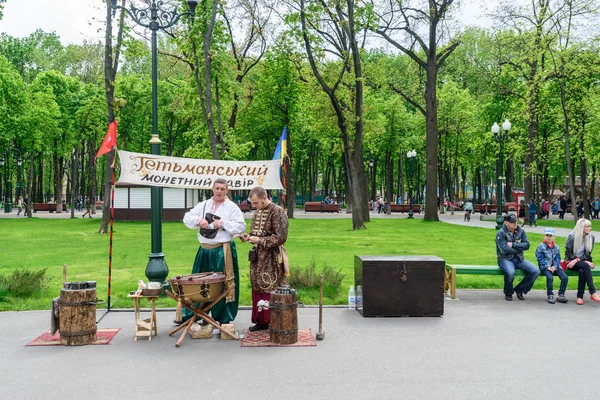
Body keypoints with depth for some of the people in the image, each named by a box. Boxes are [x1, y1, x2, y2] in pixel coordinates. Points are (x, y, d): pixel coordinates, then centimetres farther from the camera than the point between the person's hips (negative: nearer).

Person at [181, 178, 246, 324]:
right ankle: (190, 315, 23)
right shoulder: (203, 205, 11)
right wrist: (199, 220, -11)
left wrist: (222, 223, -17)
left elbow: (241, 226, -10)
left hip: (223, 252, -4)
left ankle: (223, 318, 11)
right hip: (204, 250, 4)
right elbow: (187, 218, 8)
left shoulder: (232, 207, -2)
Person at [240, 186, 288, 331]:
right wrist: (249, 236, 2)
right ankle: (261, 321, 22)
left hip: (272, 257, -8)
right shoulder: (257, 212, 12)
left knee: (272, 290, -3)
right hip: (258, 256, 8)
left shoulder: (277, 212, -13)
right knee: (257, 288, 12)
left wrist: (260, 240, -19)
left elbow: (280, 237, -18)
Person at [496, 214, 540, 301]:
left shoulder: (521, 231, 6)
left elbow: (527, 245, -4)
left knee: (536, 271, -14)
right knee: (510, 272, -37)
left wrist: (513, 245, -16)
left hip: (519, 259, 6)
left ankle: (519, 289, 4)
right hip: (505, 259, -5)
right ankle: (508, 293, -7)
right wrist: (520, 249, -8)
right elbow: (505, 250, -19)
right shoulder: (500, 233, -9)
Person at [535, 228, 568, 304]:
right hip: (545, 266, -4)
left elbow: (558, 258, 9)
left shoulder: (556, 247, 13)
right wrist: (547, 267, -16)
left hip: (555, 266, 4)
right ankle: (550, 295, -14)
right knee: (550, 277, -31)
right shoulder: (541, 247, 0)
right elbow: (540, 259, -5)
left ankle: (561, 295, 0)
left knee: (565, 278, -17)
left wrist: (554, 266, -9)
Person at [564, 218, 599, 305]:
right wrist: (586, 262, -13)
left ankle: (580, 296, -31)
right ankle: (593, 293, -39)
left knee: (582, 271, -34)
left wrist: (577, 260, -18)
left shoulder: (591, 237, 5)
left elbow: (587, 254, 1)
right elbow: (568, 253, -6)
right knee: (585, 266, -35)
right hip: (571, 262, -2)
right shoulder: (571, 236, -5)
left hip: (584, 261, 2)